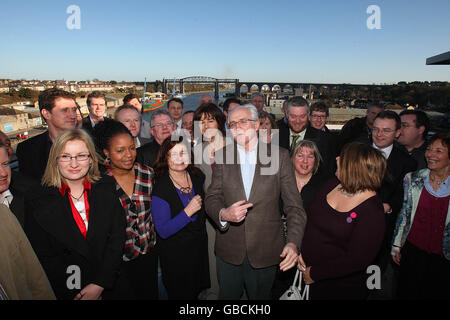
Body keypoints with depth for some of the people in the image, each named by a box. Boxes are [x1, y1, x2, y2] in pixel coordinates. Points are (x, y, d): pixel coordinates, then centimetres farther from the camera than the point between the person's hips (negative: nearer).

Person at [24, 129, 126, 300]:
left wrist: (100, 285, -15)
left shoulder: (107, 189, -5)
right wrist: (71, 293, -14)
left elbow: (117, 238, -8)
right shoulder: (37, 201, -8)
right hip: (63, 293, -1)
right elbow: (42, 256, -9)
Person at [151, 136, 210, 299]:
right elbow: (163, 232, -25)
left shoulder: (197, 176, -7)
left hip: (200, 247, 5)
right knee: (180, 294, 16)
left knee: (197, 291, 26)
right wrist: (188, 211, -32)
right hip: (175, 254, -5)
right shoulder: (160, 189, -24)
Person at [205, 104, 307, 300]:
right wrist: (223, 214, -23)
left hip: (265, 251, -1)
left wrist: (293, 242, -20)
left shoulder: (279, 156, -5)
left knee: (261, 297, 19)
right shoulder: (222, 156, 1)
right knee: (227, 296, 20)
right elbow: (212, 197, -1)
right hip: (229, 250, 2)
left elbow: (294, 205, -6)